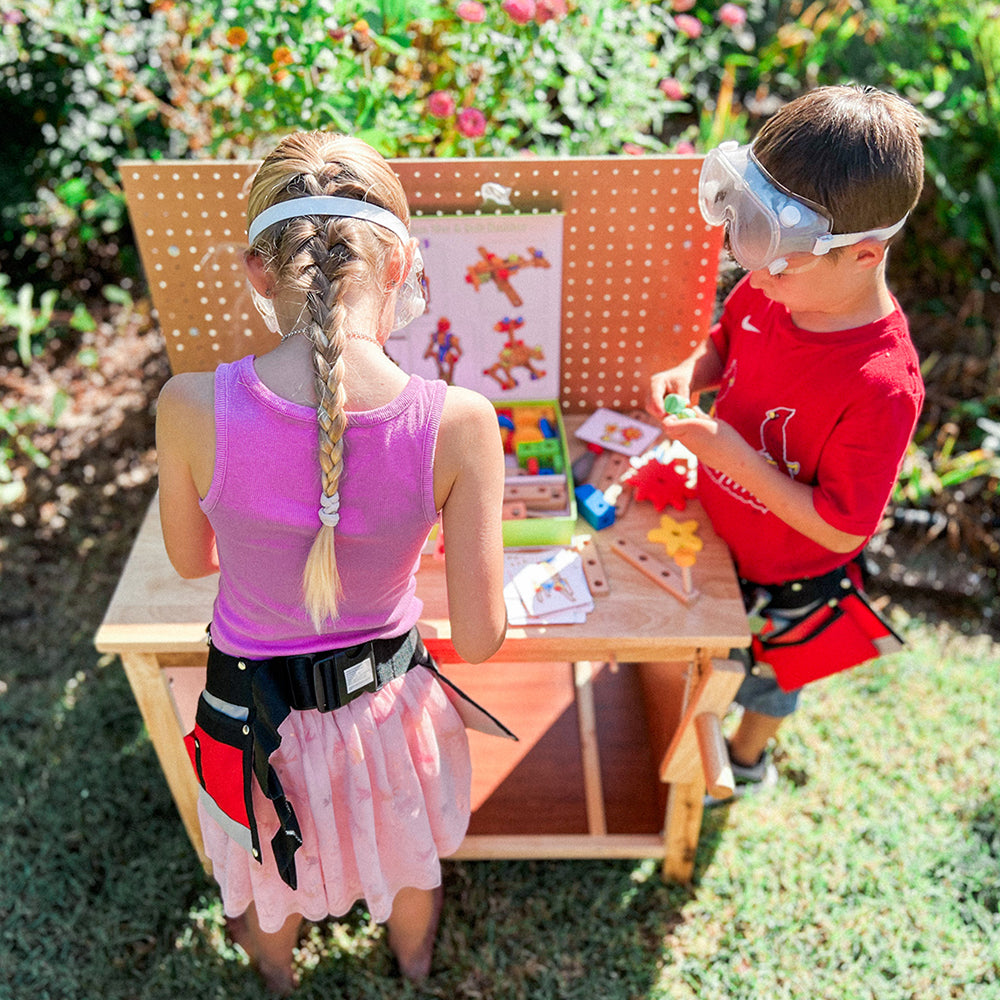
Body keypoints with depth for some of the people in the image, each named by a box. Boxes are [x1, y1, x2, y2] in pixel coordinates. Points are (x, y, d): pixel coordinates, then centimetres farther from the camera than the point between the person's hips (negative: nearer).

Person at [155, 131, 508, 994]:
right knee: (408, 857, 36)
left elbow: (192, 560, -4)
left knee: (270, 869, 36)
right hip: (389, 705, 0)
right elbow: (480, 640, -18)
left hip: (253, 716, 1)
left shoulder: (192, 407, -26)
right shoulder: (457, 423, -28)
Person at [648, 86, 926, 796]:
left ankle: (748, 757, 59)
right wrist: (691, 373, -17)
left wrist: (735, 456, -34)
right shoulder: (775, 286, -19)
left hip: (786, 574, -4)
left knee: (763, 672, 27)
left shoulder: (881, 386, -38)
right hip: (718, 529, 5)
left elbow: (841, 527, -29)